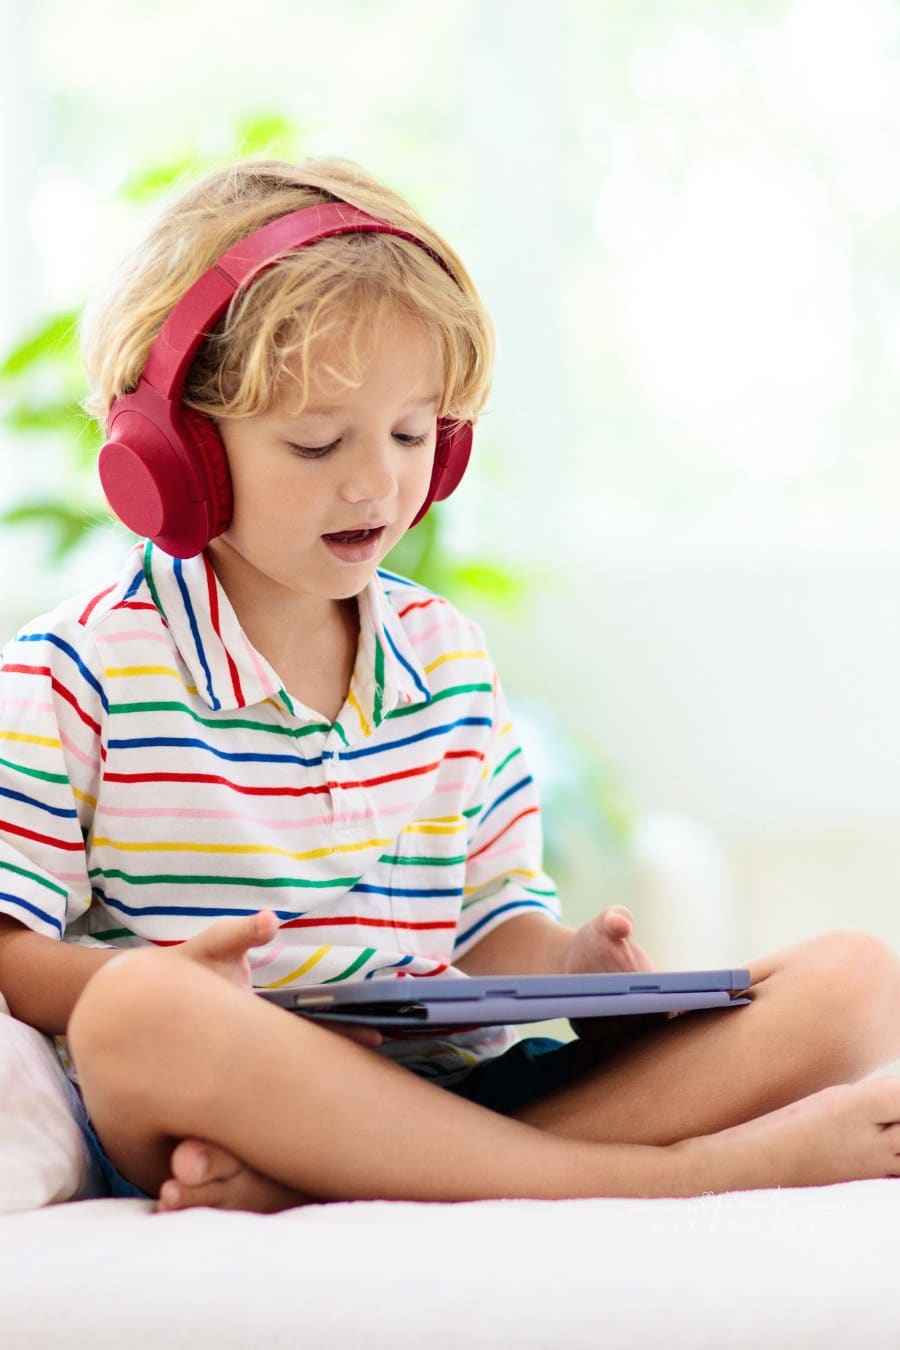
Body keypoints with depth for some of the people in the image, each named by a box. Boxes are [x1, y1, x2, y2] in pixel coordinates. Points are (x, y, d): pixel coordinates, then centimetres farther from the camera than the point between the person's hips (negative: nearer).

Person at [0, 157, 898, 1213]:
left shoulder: (448, 658, 16)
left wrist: (568, 964, -5)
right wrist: (173, 984, -22)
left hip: (453, 1100, 6)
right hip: (201, 1104, -5)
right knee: (140, 1009, -41)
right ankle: (652, 1175, -34)